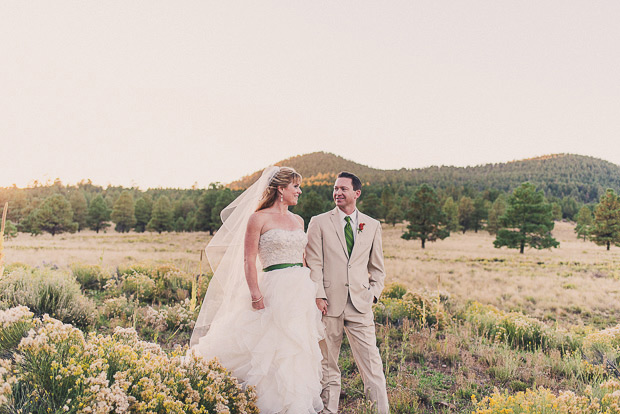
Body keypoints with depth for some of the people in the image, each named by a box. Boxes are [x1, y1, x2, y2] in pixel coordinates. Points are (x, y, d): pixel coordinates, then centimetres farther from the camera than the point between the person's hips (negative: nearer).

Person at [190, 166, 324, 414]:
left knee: (301, 352, 10)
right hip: (276, 291, -6)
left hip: (302, 292, 7)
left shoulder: (298, 221, 15)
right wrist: (256, 295, -16)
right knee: (276, 351, -4)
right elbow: (249, 261, -8)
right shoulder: (259, 218, -4)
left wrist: (311, 291, 14)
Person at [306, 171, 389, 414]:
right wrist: (319, 296, -9)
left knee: (372, 362, -1)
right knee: (328, 363, 9)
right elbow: (313, 264, -1)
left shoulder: (372, 226, 12)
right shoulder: (319, 223, 4)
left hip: (360, 304, 1)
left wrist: (374, 292, 4)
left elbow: (377, 267, 17)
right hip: (329, 303, -1)